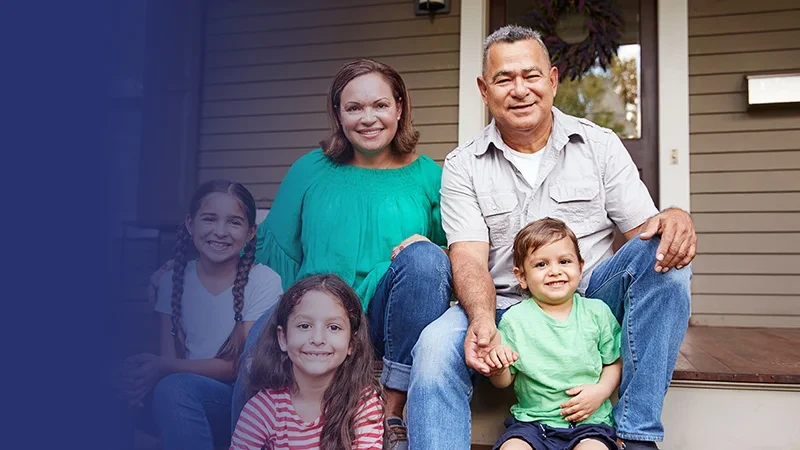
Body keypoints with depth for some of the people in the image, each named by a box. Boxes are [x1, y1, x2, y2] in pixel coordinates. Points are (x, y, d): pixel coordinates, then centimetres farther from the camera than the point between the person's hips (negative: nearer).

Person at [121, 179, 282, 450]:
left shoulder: (263, 281, -7)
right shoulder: (173, 281, 5)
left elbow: (240, 365, -10)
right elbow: (170, 358, 0)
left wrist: (163, 368, -20)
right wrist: (150, 372, -24)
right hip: (181, 407, 3)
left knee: (174, 388, -31)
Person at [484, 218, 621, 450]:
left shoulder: (597, 312, 3)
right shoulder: (514, 319, -1)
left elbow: (615, 362, 10)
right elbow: (505, 380, 5)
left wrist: (601, 391, -8)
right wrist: (497, 368, -17)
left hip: (589, 420, 0)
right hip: (532, 420, 0)